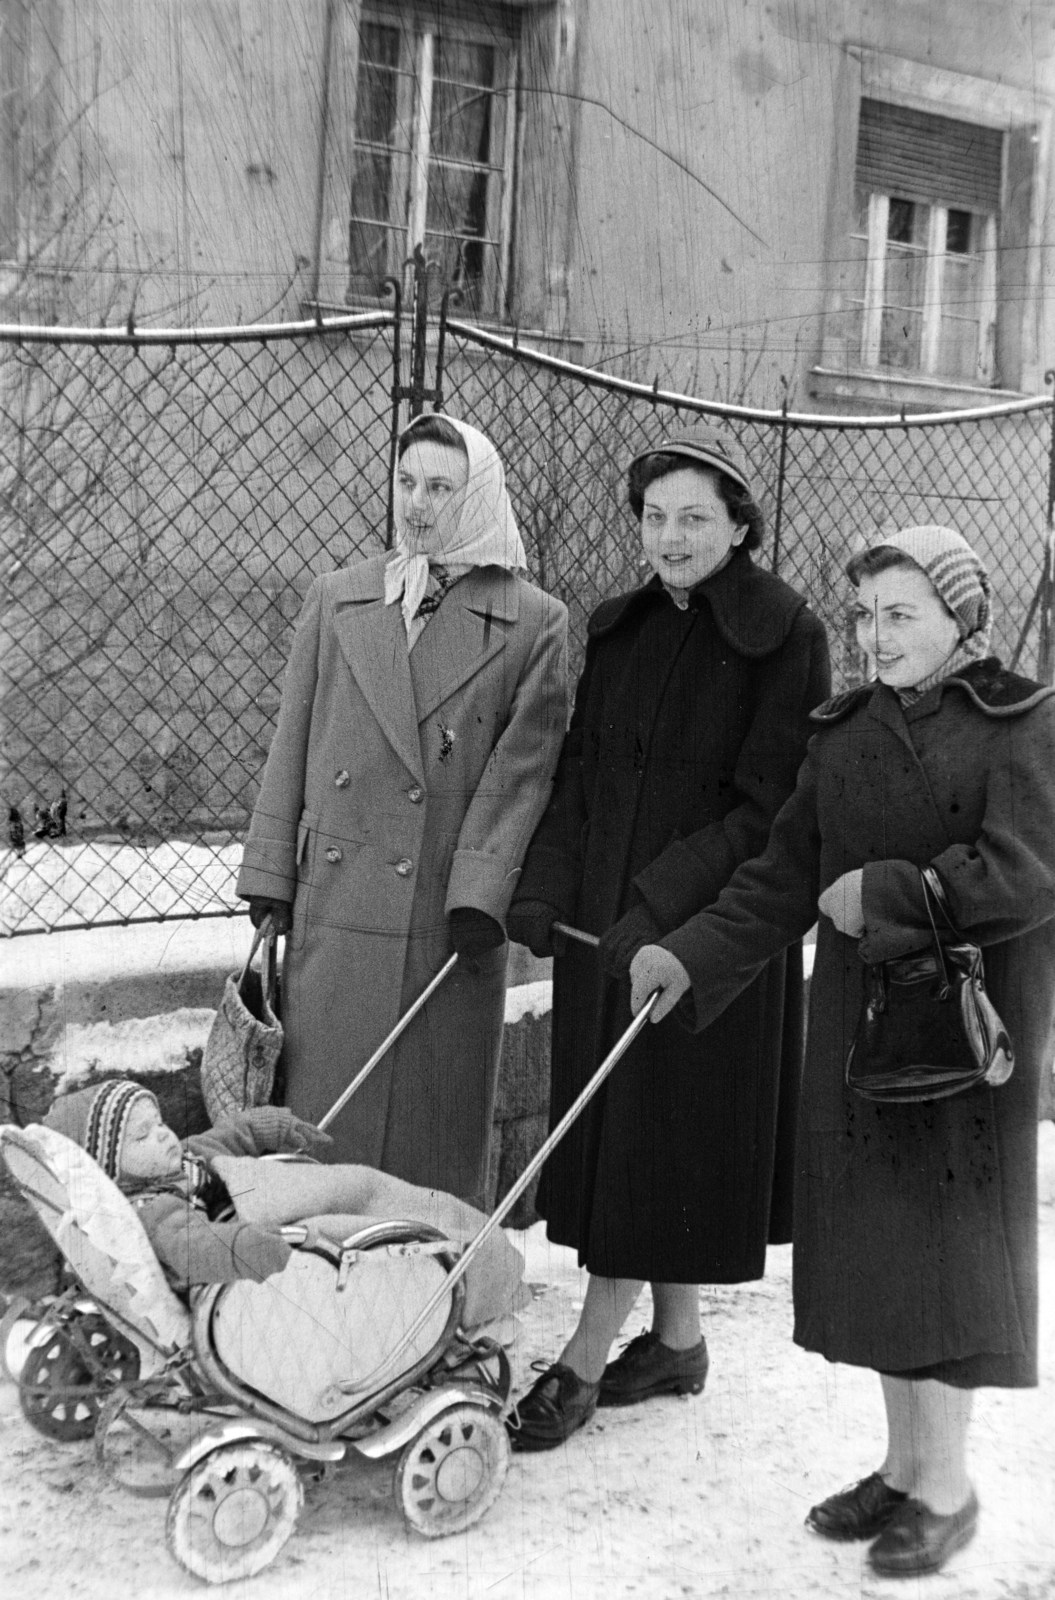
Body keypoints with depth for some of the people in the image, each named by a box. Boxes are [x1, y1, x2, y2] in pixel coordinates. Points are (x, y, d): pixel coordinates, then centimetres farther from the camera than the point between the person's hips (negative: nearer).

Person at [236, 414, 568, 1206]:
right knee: (324, 1113, 6)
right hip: (334, 910, 3)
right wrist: (270, 880, 6)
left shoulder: (534, 622, 1)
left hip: (450, 921, -2)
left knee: (436, 1123, 5)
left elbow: (521, 768, -4)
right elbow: (292, 747, 10)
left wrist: (480, 895, -13)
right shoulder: (336, 600, 10)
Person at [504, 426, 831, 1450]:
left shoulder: (786, 638, -8)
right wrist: (541, 887, -5)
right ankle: (675, 1342, 26)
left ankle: (583, 1365, 7)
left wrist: (662, 904, -21)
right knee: (614, 1135, 11)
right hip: (602, 918, 6)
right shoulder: (618, 630, 10)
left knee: (665, 1136, -1)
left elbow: (769, 808, -13)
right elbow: (577, 772, 10)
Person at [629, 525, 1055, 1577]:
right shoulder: (843, 731, 9)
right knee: (874, 1239, 10)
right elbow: (784, 875, 7)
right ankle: (903, 1464, 25)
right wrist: (692, 953, -5)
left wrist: (882, 893, -15)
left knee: (948, 1238, 1)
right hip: (858, 1014, 5)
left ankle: (946, 1486, 15)